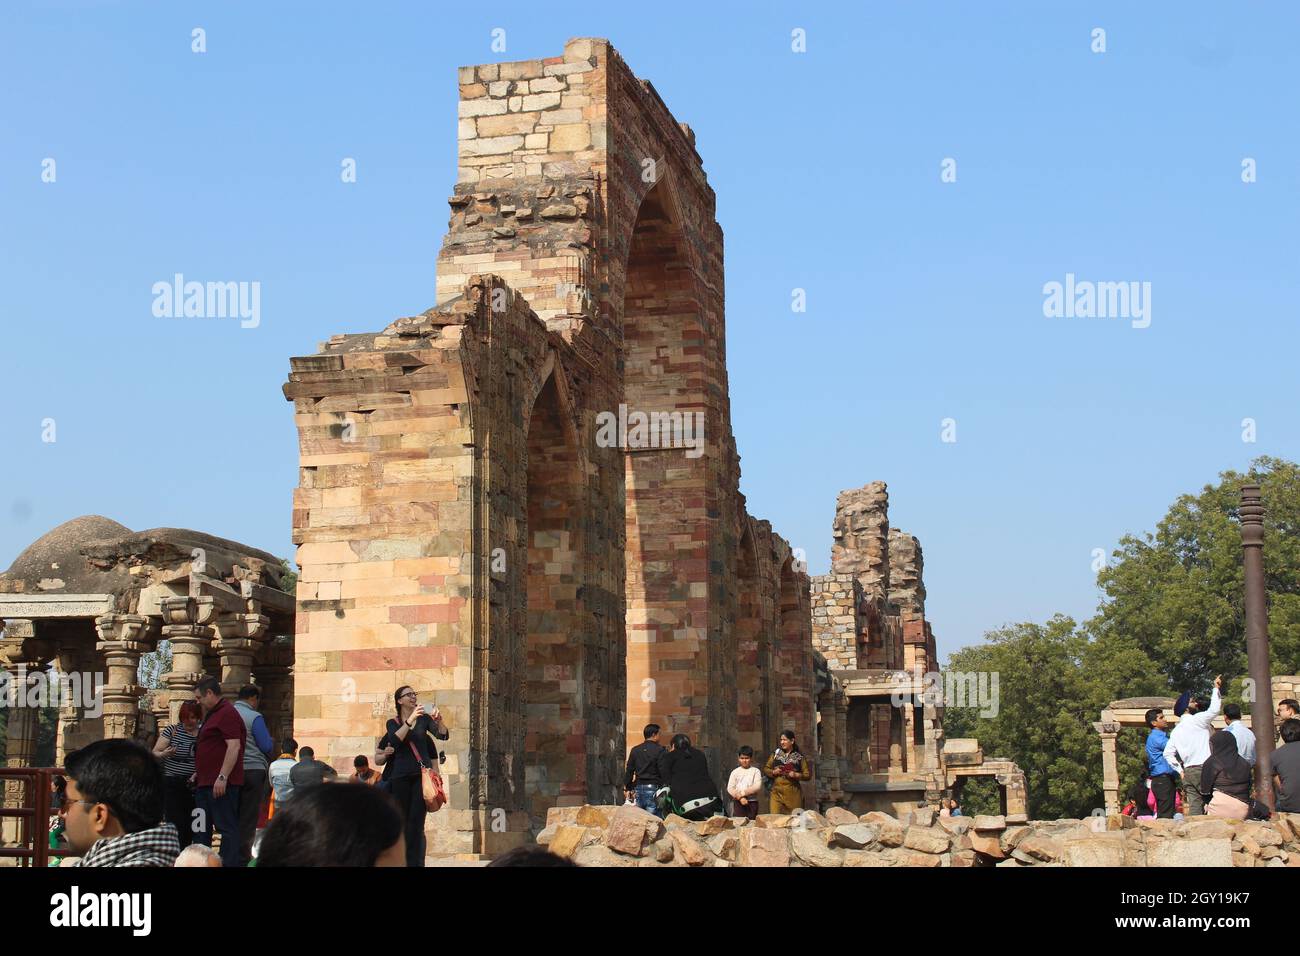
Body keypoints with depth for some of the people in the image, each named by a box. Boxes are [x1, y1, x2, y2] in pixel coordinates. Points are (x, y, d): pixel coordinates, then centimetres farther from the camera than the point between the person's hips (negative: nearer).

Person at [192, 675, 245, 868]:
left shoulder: (227, 713, -12)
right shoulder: (212, 714, 22)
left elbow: (234, 746, -21)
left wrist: (222, 777, -25)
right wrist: (199, 773, 26)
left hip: (221, 784, -11)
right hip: (206, 783, 11)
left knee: (227, 828, -9)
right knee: (201, 829, 14)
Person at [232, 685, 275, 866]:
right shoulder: (254, 717, -8)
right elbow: (267, 747, -9)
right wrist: (272, 741, 12)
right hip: (253, 770, -5)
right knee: (249, 818, -1)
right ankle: (243, 859, -1)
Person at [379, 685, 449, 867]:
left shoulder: (424, 719, 10)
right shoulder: (392, 723, 8)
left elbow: (443, 735, 0)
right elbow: (395, 741, -11)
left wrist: (439, 721, -20)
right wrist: (410, 720, -21)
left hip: (422, 775, -1)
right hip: (400, 776, 1)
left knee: (416, 824, -9)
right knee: (401, 823, 0)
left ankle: (415, 862, -11)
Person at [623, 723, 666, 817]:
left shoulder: (635, 750, 9)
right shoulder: (660, 750, -7)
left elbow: (629, 771, 12)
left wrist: (627, 788, 18)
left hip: (638, 788, 5)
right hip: (653, 788, -5)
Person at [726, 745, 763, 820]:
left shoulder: (756, 771, 4)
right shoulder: (735, 772, 8)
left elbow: (757, 786, -9)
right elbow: (730, 788, 1)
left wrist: (742, 793, -13)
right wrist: (740, 798, -13)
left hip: (752, 802, -1)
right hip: (738, 802, 1)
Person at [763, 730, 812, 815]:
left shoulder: (799, 757, 4)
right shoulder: (776, 754, 12)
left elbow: (808, 775, 3)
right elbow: (765, 769, 15)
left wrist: (796, 775, -13)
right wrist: (773, 772, -4)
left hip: (793, 794, -1)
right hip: (777, 792, 1)